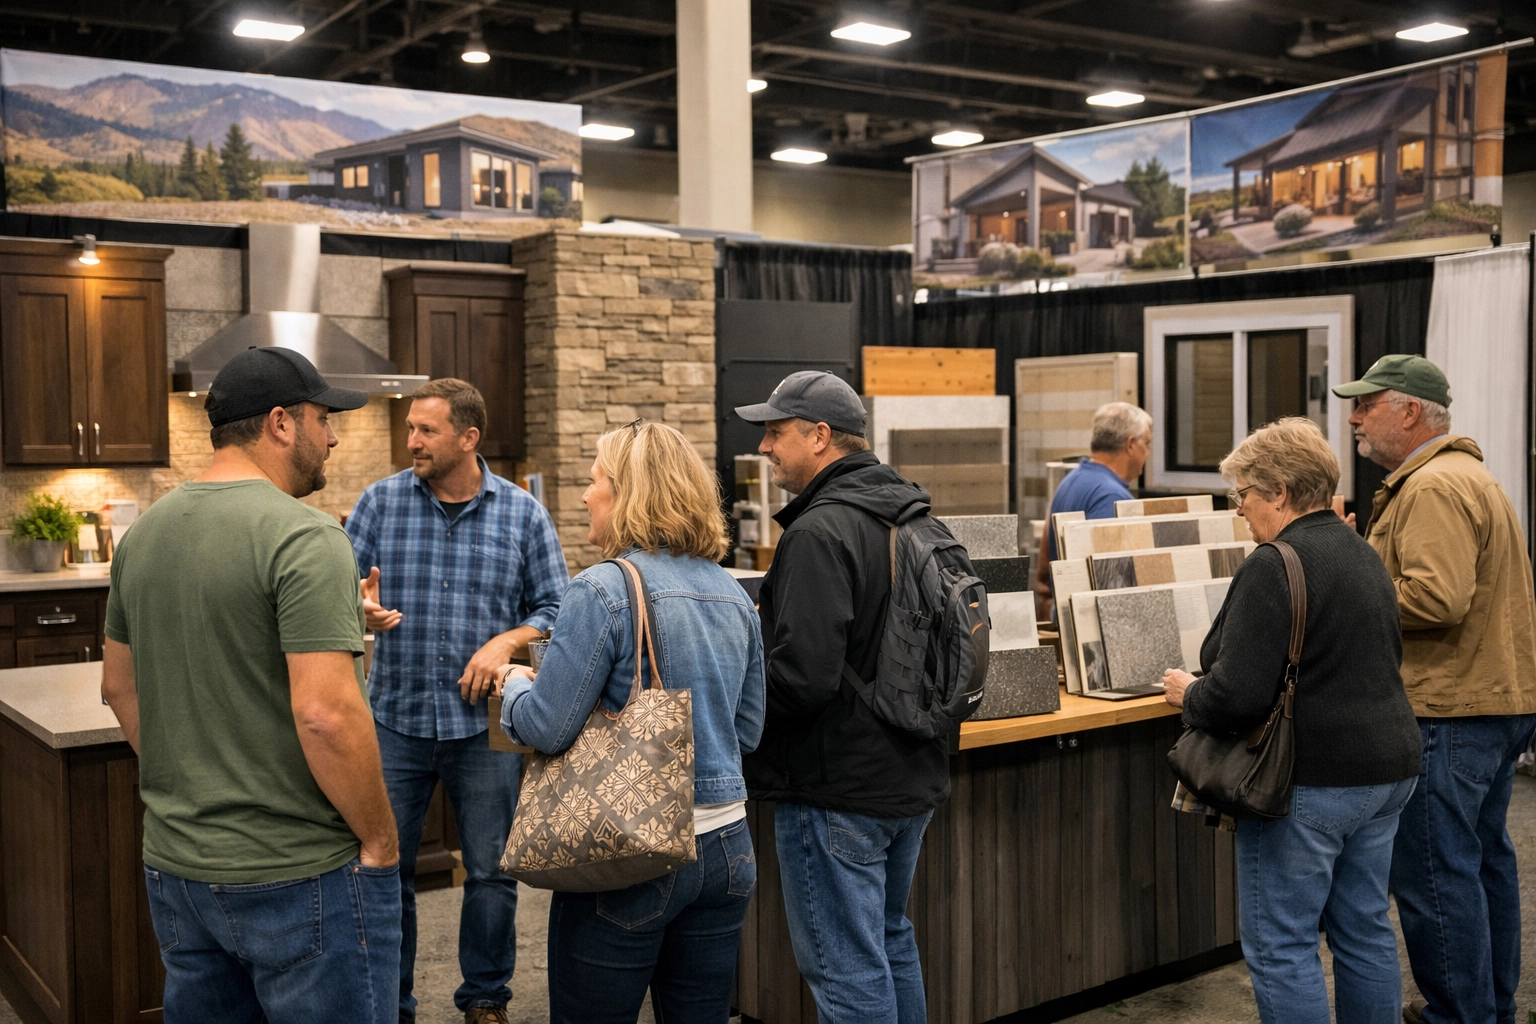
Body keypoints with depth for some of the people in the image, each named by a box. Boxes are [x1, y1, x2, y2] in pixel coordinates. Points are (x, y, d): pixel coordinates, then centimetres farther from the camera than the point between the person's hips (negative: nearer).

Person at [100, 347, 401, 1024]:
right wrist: (380, 842, -14)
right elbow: (326, 715, -25)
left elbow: (120, 687, 15)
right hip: (299, 878, -8)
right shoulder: (304, 538, -19)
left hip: (174, 867, 8)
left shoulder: (145, 532, 7)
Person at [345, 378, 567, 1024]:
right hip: (396, 719, 1)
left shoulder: (523, 514, 0)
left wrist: (506, 641, -14)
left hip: (485, 722, 0)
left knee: (491, 873, 9)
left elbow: (554, 607, 3)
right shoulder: (380, 502, 1)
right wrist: (360, 606, -22)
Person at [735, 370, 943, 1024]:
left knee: (845, 969, 2)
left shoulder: (819, 533, -21)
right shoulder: (911, 517, 8)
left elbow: (802, 676, -28)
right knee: (891, 941, 23)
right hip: (912, 774, 10)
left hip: (838, 787, -10)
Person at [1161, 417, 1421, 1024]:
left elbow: (1237, 697, -24)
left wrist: (1188, 695, -3)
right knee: (1364, 930, 18)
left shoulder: (1274, 567, -18)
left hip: (1310, 780, -9)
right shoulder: (1364, 555, 12)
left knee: (1280, 946, 2)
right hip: (1387, 768, 9)